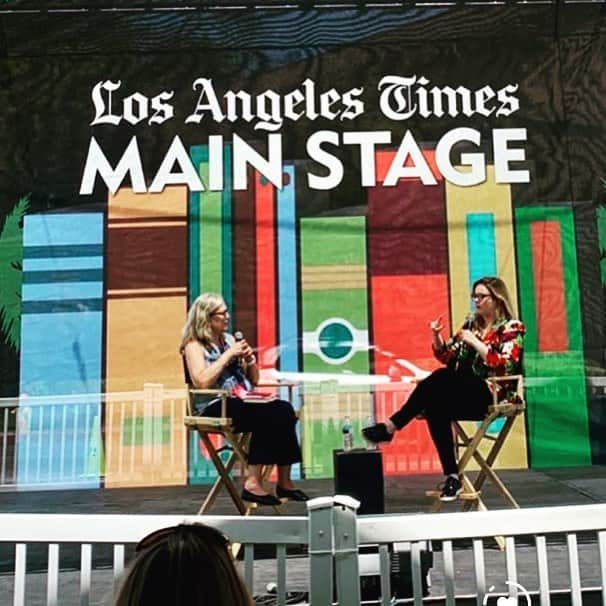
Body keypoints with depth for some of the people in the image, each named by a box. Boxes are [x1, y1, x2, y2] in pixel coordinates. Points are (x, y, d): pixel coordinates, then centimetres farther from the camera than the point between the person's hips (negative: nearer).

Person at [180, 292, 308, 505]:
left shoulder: (229, 339, 19)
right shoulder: (194, 345, 0)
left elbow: (254, 379, 23)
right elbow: (201, 382, -19)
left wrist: (249, 358, 3)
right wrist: (228, 354, -13)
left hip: (241, 401, 6)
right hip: (215, 407, -6)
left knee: (284, 410, -23)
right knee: (267, 416, -31)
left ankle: (284, 481, -22)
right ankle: (253, 483, -26)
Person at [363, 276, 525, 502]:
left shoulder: (511, 328, 1)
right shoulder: (472, 324, 18)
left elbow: (504, 366, -14)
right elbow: (447, 357, 19)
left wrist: (475, 342, -18)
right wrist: (436, 336, 2)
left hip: (492, 395, -6)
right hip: (465, 394, 6)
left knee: (441, 378, -30)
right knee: (436, 408, -27)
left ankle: (391, 426, -24)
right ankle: (452, 477, -25)